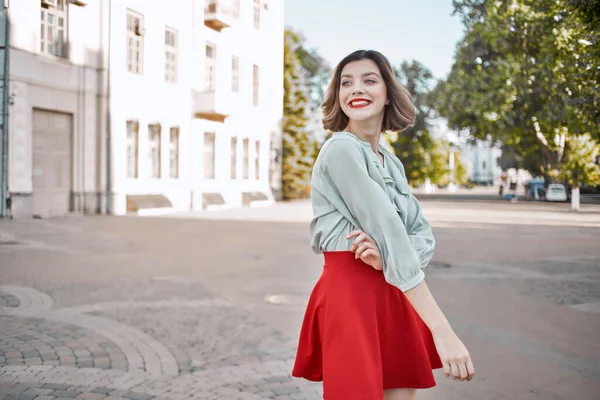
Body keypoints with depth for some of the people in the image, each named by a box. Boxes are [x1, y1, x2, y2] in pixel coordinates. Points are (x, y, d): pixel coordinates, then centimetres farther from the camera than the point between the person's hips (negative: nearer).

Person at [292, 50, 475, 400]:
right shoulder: (340, 149, -12)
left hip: (395, 298, 7)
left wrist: (387, 254, -20)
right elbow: (387, 230, -21)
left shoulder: (392, 162, 13)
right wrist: (442, 330, -26)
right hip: (350, 297, -7)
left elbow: (424, 235, 5)